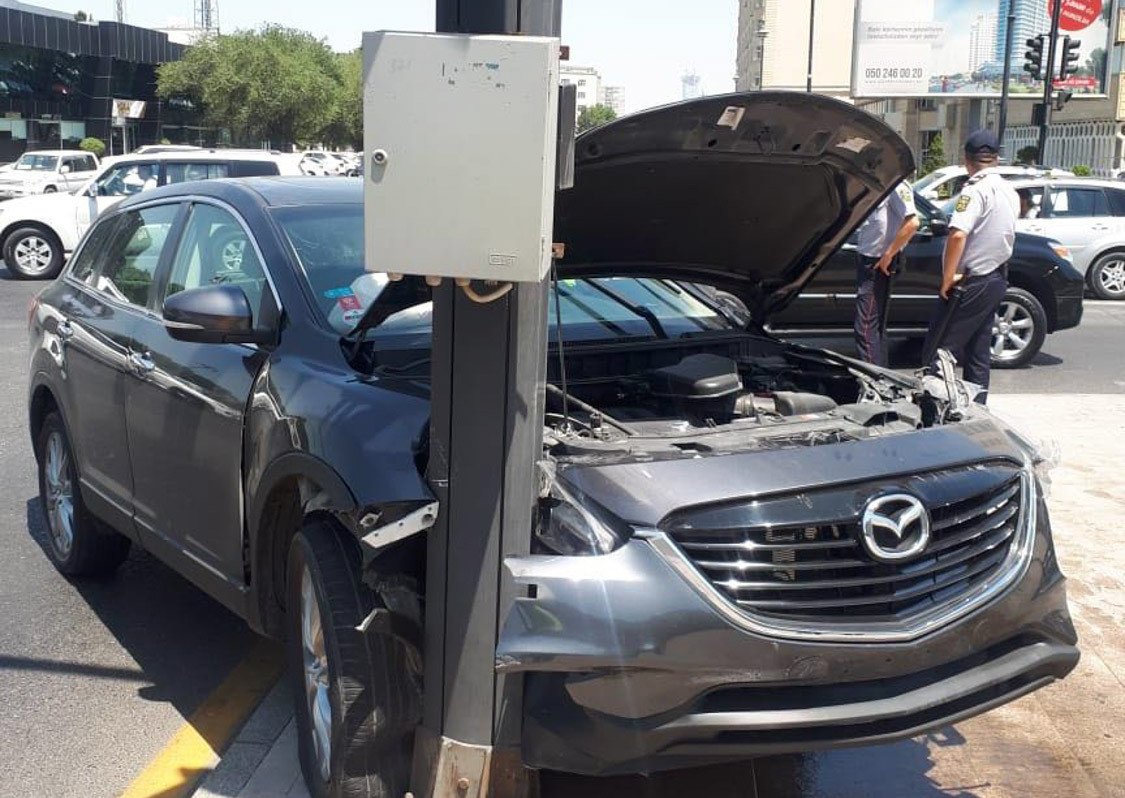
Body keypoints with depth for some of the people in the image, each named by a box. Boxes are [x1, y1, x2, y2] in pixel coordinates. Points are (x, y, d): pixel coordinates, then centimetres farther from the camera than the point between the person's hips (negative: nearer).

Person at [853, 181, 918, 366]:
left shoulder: (895, 186, -16)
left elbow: (912, 223, -26)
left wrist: (888, 255, -21)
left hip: (879, 262, -10)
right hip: (868, 259, 10)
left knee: (866, 327, -9)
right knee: (876, 325, 17)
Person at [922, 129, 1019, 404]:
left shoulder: (976, 190, -17)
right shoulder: (1009, 191, 11)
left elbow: (958, 235, -28)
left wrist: (948, 277, -21)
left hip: (972, 282, -9)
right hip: (997, 279, 9)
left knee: (939, 349, -5)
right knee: (979, 352, 14)